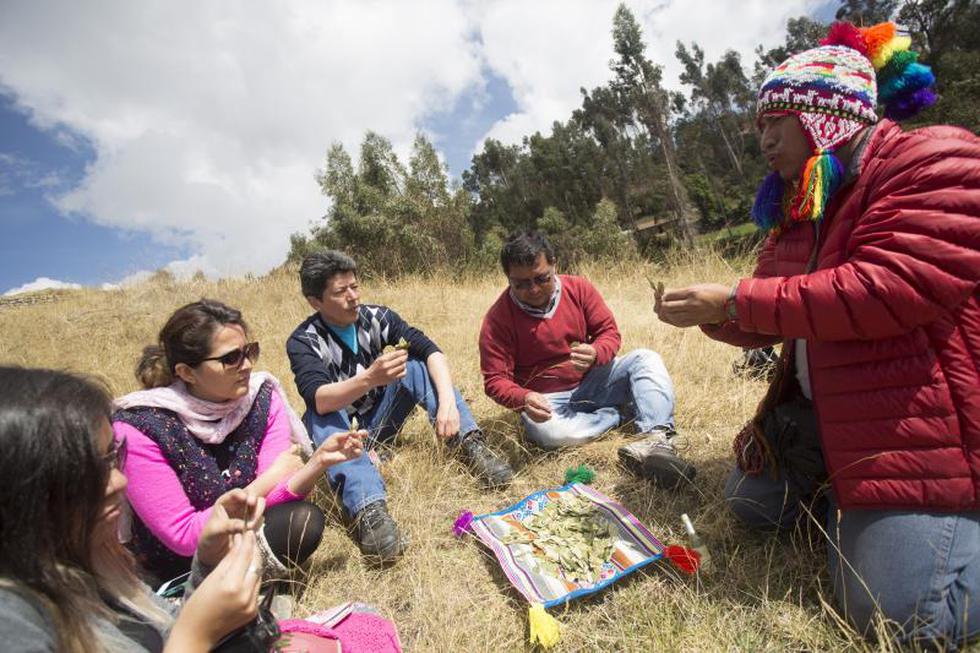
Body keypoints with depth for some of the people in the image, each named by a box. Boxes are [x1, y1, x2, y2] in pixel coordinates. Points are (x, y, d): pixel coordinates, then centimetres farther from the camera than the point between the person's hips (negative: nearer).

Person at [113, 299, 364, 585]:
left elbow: (269, 497, -15)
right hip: (176, 565, -4)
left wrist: (319, 461, -33)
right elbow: (184, 537, -21)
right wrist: (268, 480, -23)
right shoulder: (140, 426, -23)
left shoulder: (262, 398, -12)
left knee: (305, 519, -25)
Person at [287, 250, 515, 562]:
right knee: (321, 415, -35)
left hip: (378, 420, 3)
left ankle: (470, 443, -29)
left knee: (415, 363, -18)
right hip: (339, 431, -2)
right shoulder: (303, 342, -17)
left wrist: (448, 402, -36)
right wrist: (370, 378, -52)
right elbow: (318, 400, -34)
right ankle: (368, 509, -50)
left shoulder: (376, 317, -8)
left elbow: (430, 350, -19)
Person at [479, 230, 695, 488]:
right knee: (546, 432, -36)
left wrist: (595, 353, -27)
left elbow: (609, 331, -2)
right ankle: (618, 414, -13)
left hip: (591, 380, 4)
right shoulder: (497, 319, -16)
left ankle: (657, 439, -36)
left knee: (646, 359, -16)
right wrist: (523, 399, -37)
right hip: (548, 399, -3)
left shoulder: (578, 288, -6)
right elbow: (495, 380, -15)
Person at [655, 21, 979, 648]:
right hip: (822, 409, 8)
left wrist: (734, 301, -27)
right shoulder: (799, 208, 12)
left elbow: (889, 289, -30)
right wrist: (708, 315, -6)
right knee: (752, 501, 14)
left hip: (923, 423, -8)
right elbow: (769, 320, 14)